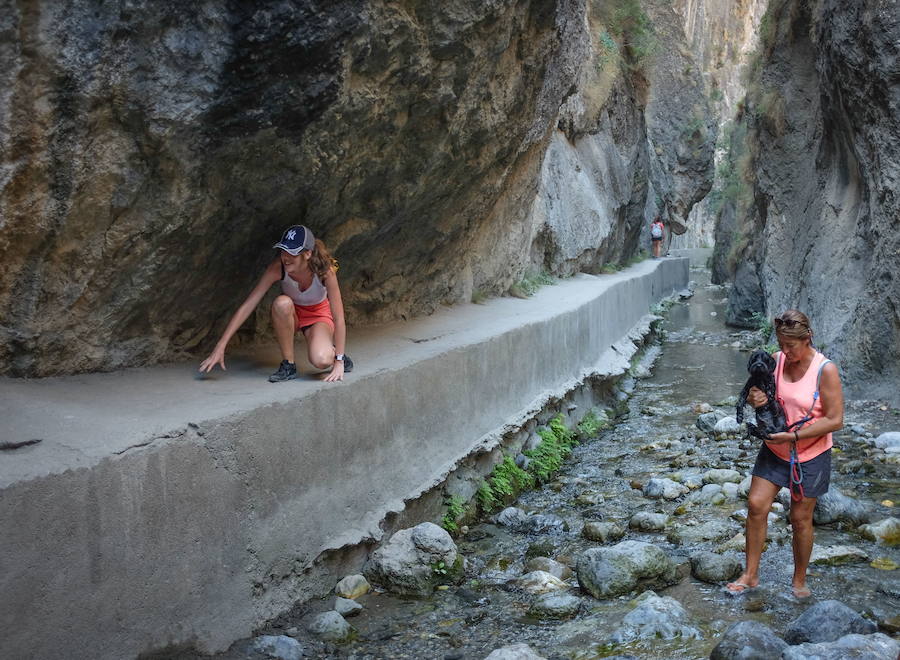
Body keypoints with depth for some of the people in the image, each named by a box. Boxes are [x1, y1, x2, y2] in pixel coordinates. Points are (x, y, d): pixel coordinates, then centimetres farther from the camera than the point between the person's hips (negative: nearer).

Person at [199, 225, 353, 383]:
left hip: (319, 315, -2)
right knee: (281, 303, -37)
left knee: (321, 361, -34)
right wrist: (220, 347, -32)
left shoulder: (325, 270, -32)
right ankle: (288, 365, -20)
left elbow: (339, 318, -28)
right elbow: (247, 306, -28)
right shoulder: (278, 267, -28)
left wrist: (339, 361, -32)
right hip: (290, 315, 2)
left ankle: (334, 353, 5)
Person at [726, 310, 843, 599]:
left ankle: (799, 581, 26)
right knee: (756, 504, -3)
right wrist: (754, 399, -16)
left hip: (810, 456, -4)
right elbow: (758, 391, 9)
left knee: (800, 518, 6)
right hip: (775, 449, 4)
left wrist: (794, 436, -22)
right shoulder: (775, 361, -5)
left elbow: (835, 420, -18)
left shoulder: (826, 370, -18)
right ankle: (750, 575, 10)